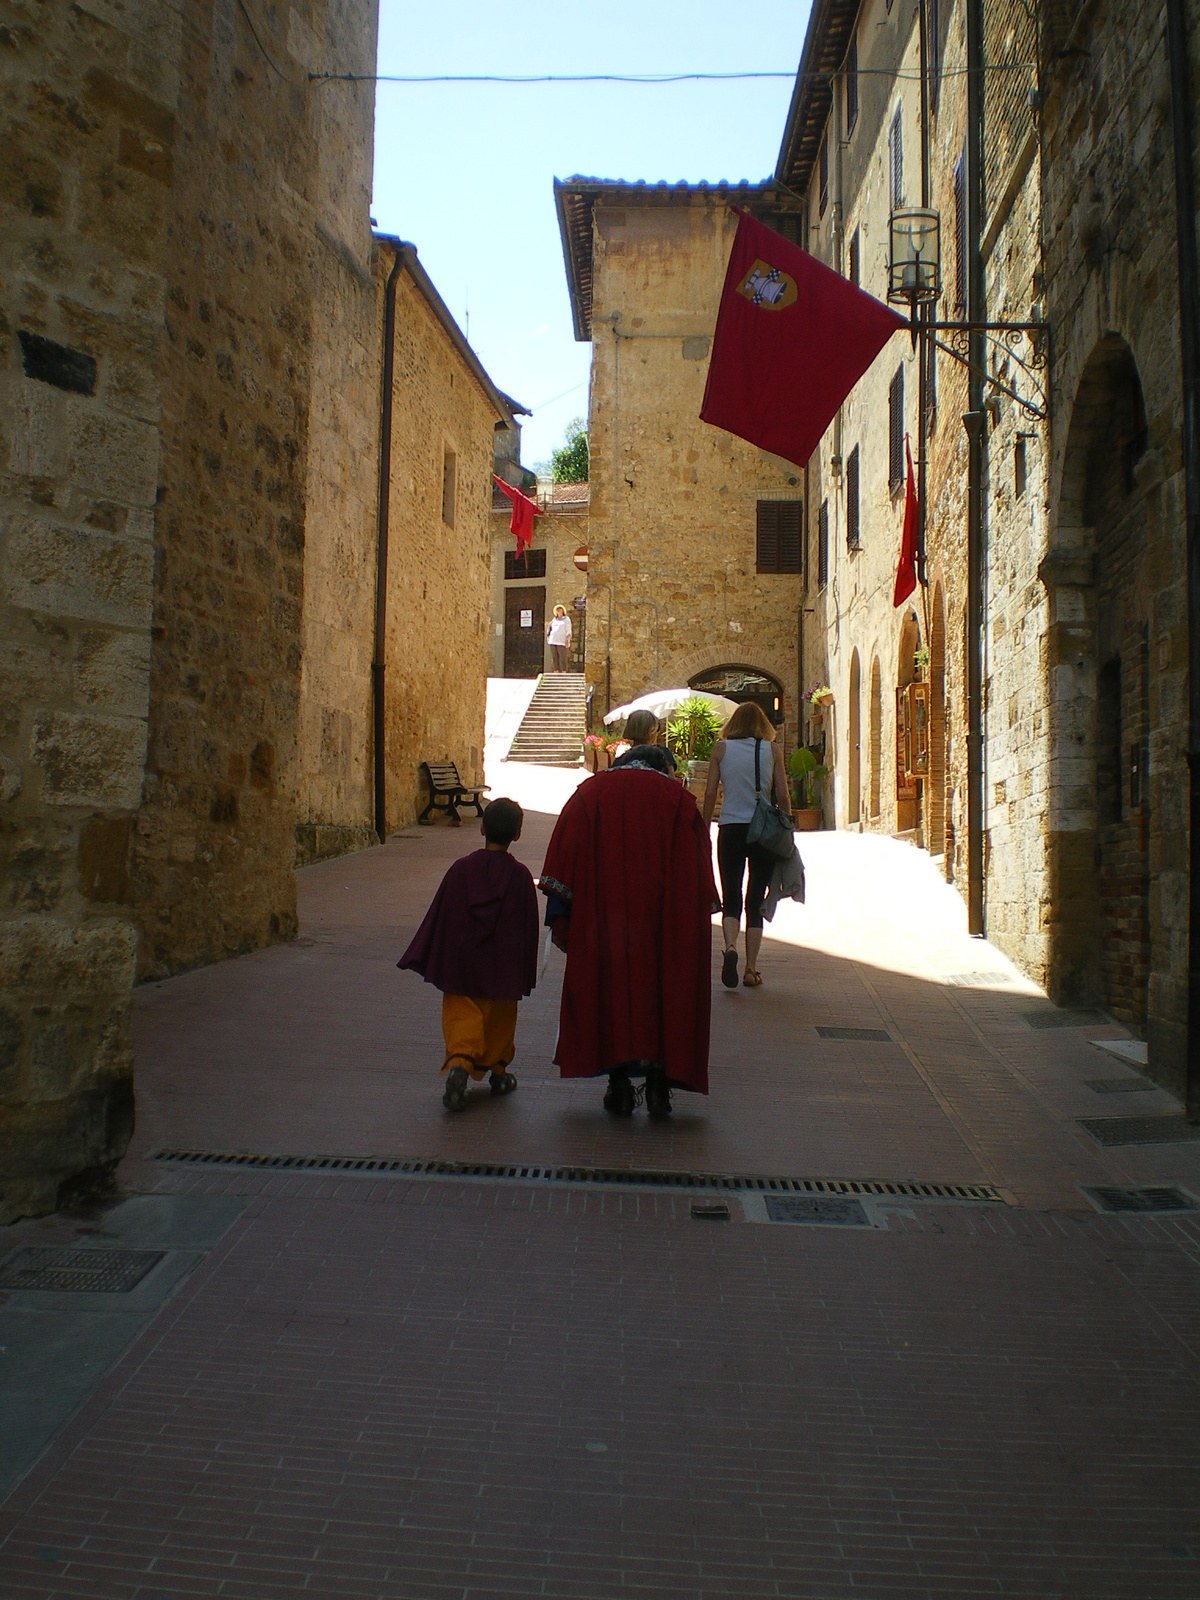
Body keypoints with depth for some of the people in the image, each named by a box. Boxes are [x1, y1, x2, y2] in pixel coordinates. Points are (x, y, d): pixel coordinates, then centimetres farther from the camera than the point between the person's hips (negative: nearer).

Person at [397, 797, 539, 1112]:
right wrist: (525, 973, 8)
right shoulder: (520, 875, -8)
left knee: (461, 1017, 1)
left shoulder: (461, 868, -5)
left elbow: (439, 917, -1)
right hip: (503, 969, 0)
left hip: (461, 966, 0)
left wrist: (431, 962, 8)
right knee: (500, 1020, 18)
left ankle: (459, 1063, -22)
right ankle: (498, 1071, 29)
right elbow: (529, 927, -3)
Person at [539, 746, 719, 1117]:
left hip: (602, 917, 0)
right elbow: (698, 872, 6)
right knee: (663, 986, 8)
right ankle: (658, 1082, 4)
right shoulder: (678, 798, 10)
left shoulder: (589, 793, 10)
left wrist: (559, 918, 0)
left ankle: (619, 1086, 9)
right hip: (664, 922, 0)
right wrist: (697, 921, 10)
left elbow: (564, 860, 1)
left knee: (609, 986, 8)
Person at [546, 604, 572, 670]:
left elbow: (568, 631, -3)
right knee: (555, 658, 2)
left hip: (562, 642, -5)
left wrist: (567, 640, -12)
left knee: (562, 659, -9)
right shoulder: (554, 619, 19)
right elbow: (551, 629, 23)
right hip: (553, 641, 5)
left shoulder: (566, 619, 4)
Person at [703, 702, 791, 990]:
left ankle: (730, 946, -19)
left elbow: (710, 794, -1)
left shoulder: (721, 748, 3)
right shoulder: (772, 749, 3)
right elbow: (783, 796, -1)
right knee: (755, 902, 10)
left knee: (731, 900, 8)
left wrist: (704, 832, 6)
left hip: (730, 830, 0)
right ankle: (751, 969, 9)